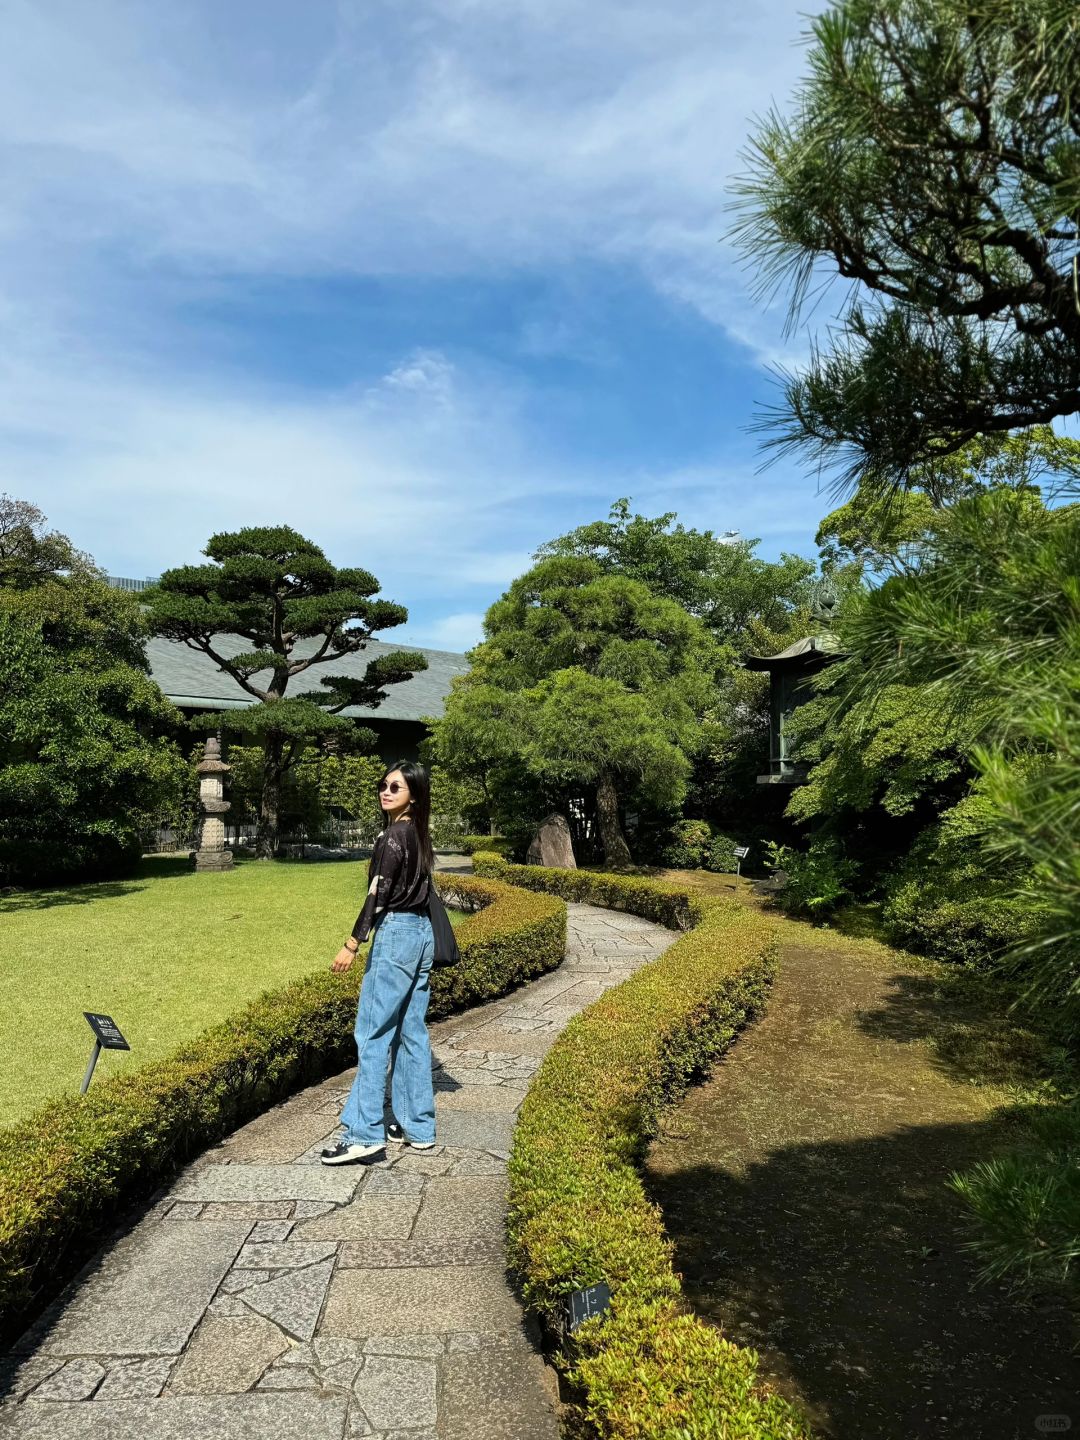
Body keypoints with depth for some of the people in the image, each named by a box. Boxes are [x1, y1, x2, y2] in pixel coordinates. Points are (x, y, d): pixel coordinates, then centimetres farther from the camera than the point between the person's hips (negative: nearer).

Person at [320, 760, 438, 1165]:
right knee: (411, 1032, 12)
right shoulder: (419, 834, 12)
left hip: (396, 934, -9)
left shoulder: (393, 834, -13)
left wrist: (352, 945, -14)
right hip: (421, 933, 9)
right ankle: (418, 1128, 19)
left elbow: (379, 894, -17)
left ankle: (364, 1135, -1)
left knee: (372, 1033, -4)